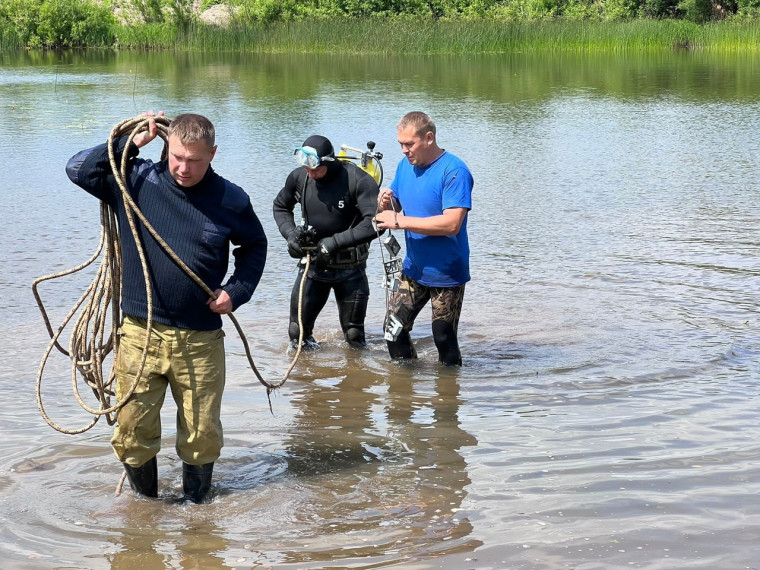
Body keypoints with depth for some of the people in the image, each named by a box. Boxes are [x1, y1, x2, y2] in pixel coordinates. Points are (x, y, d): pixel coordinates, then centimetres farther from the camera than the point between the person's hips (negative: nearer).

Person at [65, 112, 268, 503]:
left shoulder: (230, 200, 1)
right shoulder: (137, 180, -2)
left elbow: (254, 246, 17)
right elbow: (78, 169, -5)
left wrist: (237, 291, 2)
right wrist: (131, 143, -8)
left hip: (201, 341, 0)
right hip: (140, 335, 0)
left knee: (203, 436, 9)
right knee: (132, 433, 4)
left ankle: (195, 502, 31)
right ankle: (145, 501, 27)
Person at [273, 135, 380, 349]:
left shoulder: (358, 180, -20)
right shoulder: (299, 177, -5)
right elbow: (280, 207, 15)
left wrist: (335, 241, -27)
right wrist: (290, 234, -4)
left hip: (349, 268, -3)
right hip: (312, 264, 4)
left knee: (354, 335, 8)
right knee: (297, 331, 7)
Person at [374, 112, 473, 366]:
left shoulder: (453, 171, -19)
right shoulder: (405, 166, 5)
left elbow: (451, 224, -28)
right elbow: (395, 210, 14)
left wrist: (400, 220, -26)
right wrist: (385, 204, -12)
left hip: (446, 276, -7)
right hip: (413, 269, 7)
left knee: (444, 340, 4)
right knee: (393, 330, 7)